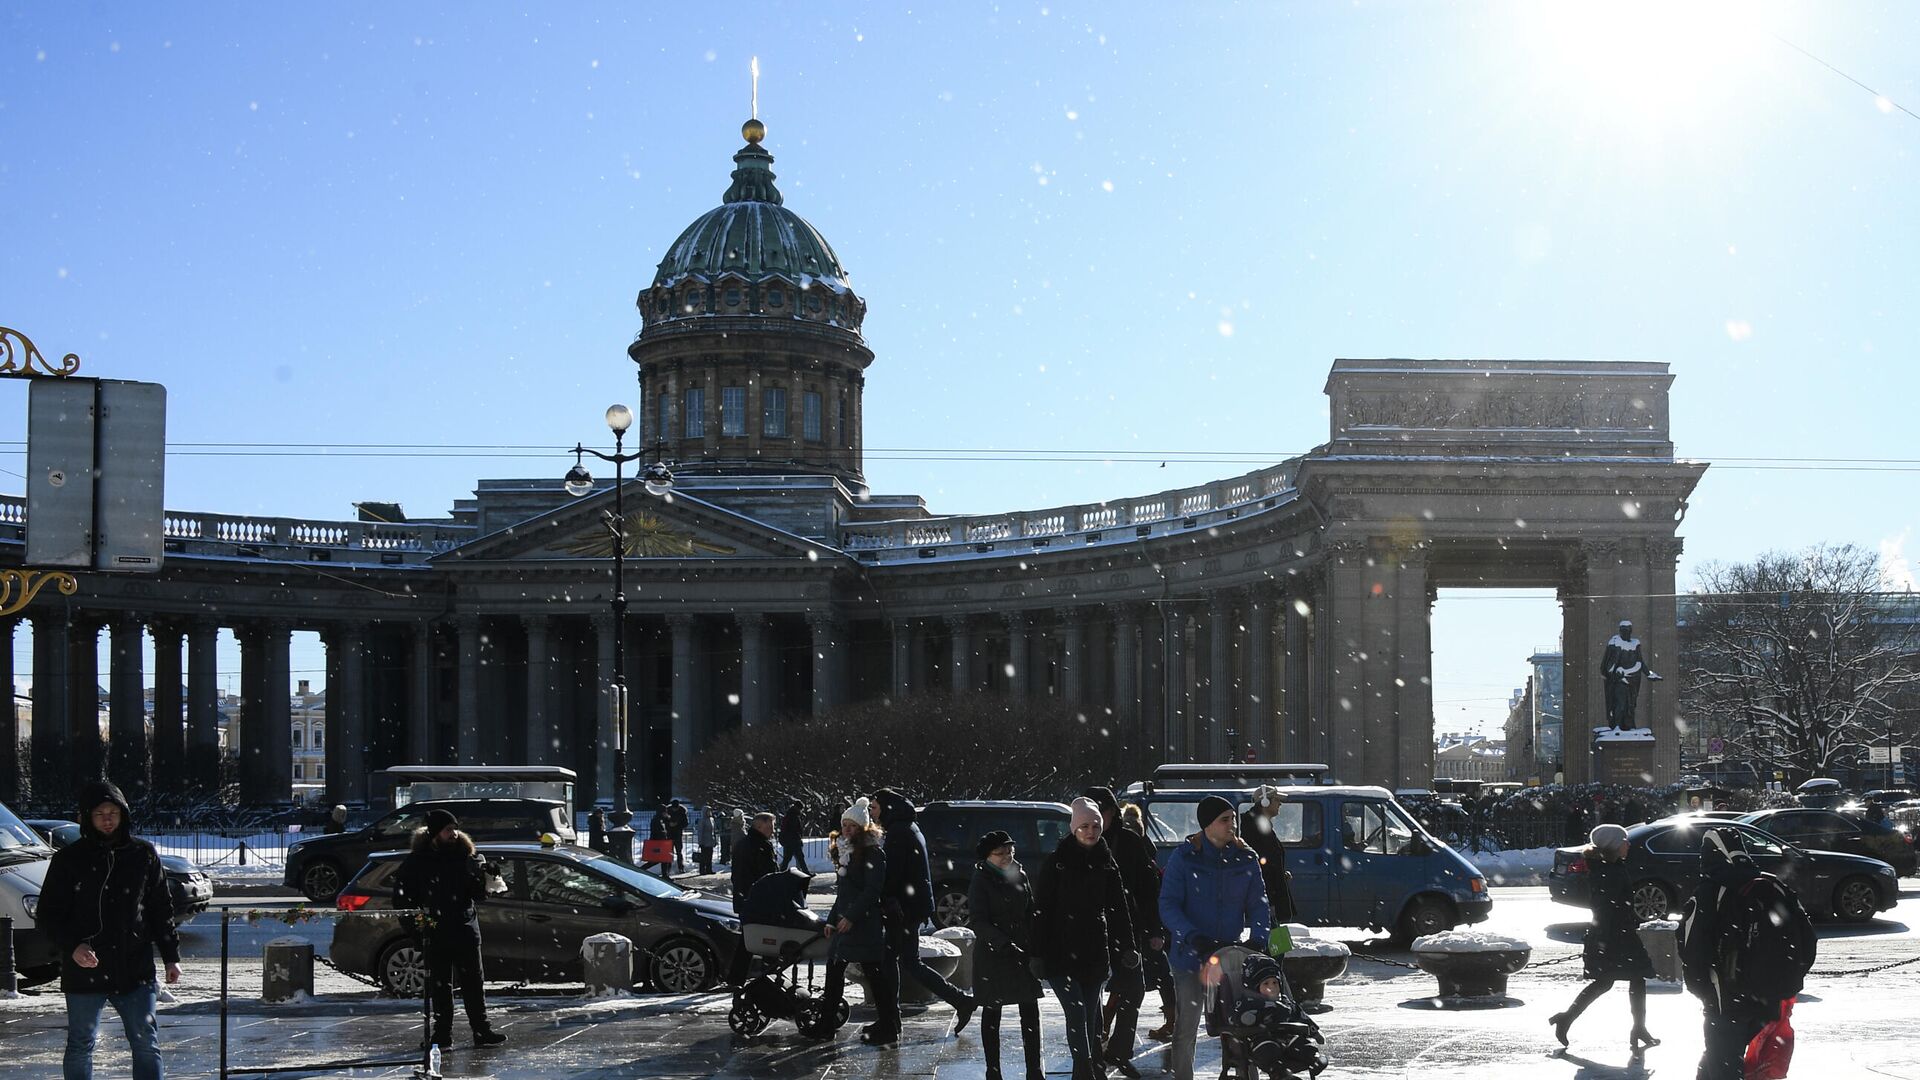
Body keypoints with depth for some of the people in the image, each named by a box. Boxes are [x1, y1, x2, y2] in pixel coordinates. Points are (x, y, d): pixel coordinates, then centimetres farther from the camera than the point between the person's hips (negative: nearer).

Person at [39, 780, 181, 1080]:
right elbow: (49, 914, 0)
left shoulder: (144, 855, 5)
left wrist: (171, 956, 9)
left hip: (136, 969, 1)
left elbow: (161, 911, 11)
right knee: (80, 1046, 8)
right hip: (84, 971, -1)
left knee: (147, 1044, 1)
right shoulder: (69, 859, -1)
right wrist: (72, 946, -16)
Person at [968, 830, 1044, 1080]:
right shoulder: (981, 881, -7)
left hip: (1023, 953, 5)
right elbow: (978, 922, -13)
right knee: (991, 1013, 5)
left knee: (1030, 1012, 1)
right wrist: (1005, 944, -23)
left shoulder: (1020, 874, 9)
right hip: (992, 954, -5)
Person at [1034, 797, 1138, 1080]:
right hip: (1061, 951, -4)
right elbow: (1041, 910, -3)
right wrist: (1037, 953, -7)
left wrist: (1126, 947, 8)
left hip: (1095, 952, 4)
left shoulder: (1106, 863, 9)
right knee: (1076, 1011, -14)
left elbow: (1119, 908, 13)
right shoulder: (1057, 862, -3)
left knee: (1090, 1014, 11)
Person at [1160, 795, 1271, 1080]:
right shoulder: (1183, 857, -7)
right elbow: (1168, 906, -10)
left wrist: (1259, 940, -14)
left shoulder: (1246, 859, 3)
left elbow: (1257, 904, 4)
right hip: (1190, 957, -2)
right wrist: (1193, 937, -25)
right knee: (1186, 1028, 3)